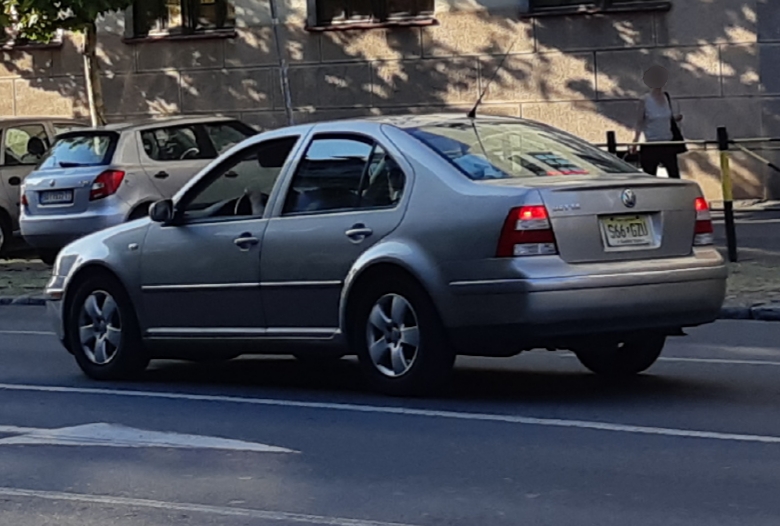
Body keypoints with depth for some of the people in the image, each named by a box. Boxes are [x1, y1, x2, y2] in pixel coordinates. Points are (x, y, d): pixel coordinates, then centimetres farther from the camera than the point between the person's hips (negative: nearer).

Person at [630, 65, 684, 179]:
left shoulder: (667, 97, 5)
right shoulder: (644, 101, -8)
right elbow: (639, 123, -4)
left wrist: (676, 117, -5)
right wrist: (635, 142, -10)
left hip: (668, 143, 4)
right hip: (651, 145, -4)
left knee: (675, 176, 1)